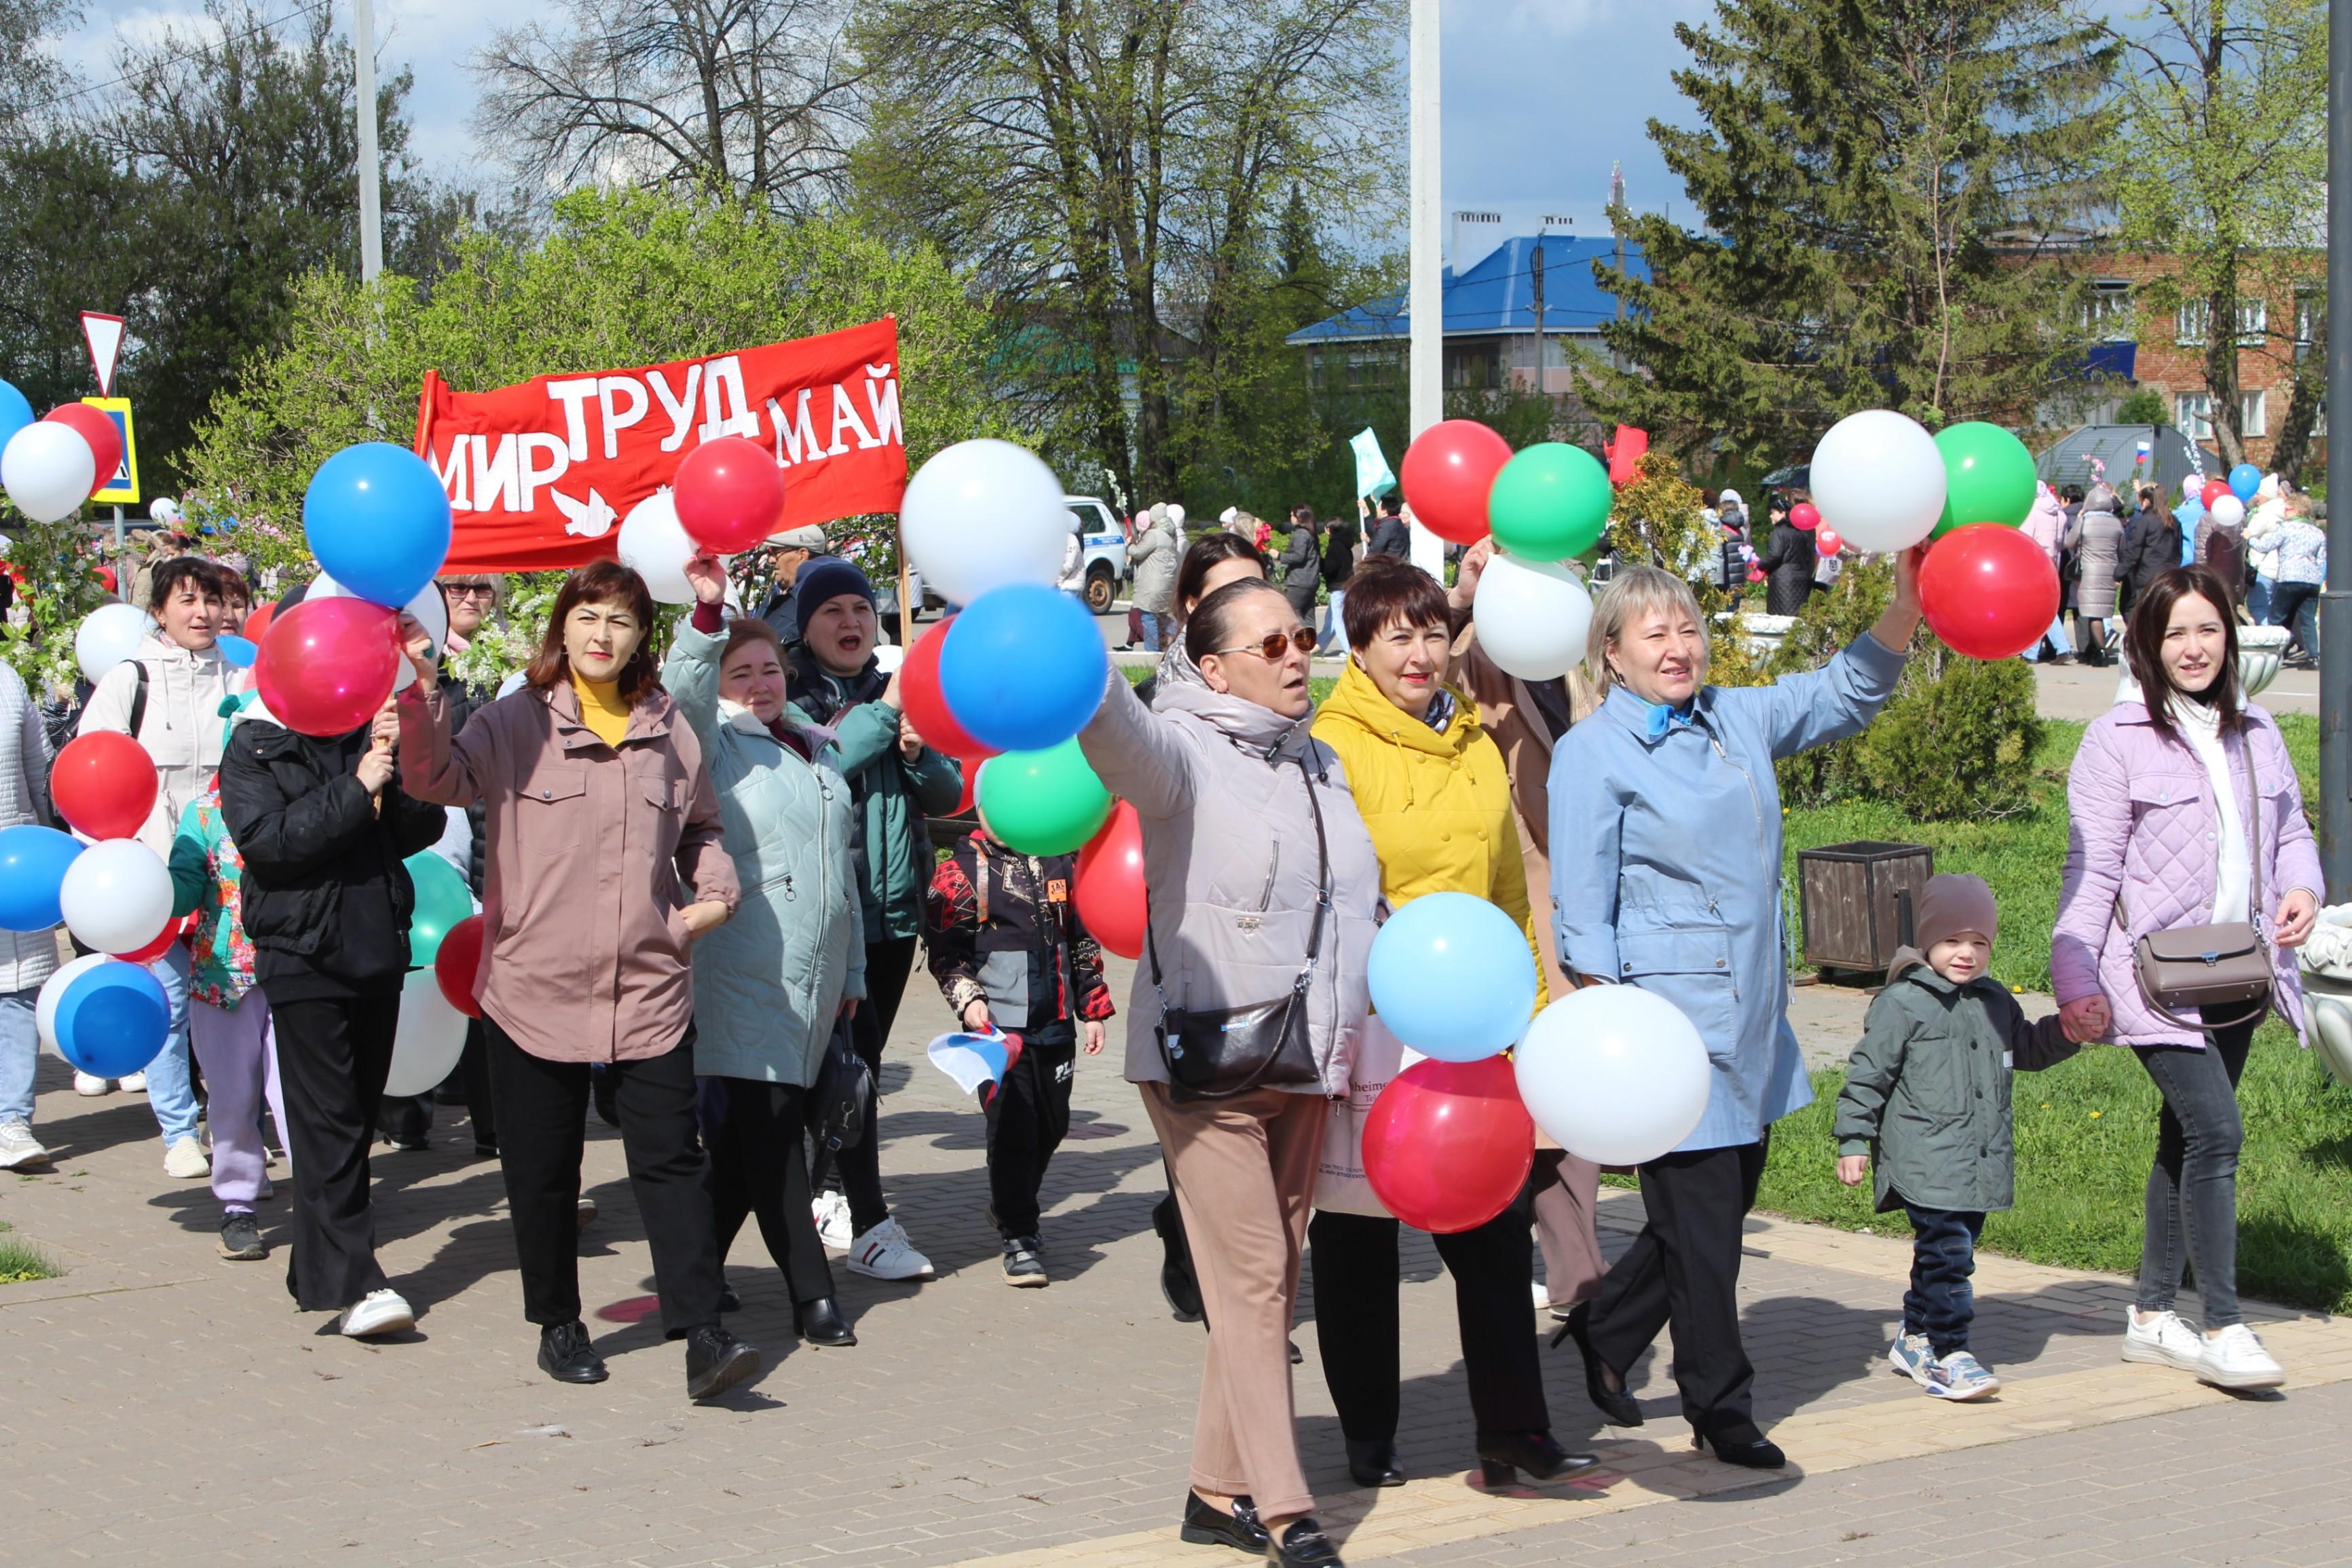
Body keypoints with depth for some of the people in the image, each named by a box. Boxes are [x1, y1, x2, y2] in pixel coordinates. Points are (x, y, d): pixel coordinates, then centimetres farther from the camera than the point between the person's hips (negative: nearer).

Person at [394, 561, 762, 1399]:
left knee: (670, 1159, -4)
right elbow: (439, 779, -17)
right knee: (543, 1168, 8)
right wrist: (421, 692, -31)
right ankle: (558, 1324, 24)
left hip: (649, 990, 2)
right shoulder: (515, 723, 0)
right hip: (536, 985, -2)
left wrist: (716, 890, 4)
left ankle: (701, 1336, -6)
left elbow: (700, 828, 23)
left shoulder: (668, 730, 10)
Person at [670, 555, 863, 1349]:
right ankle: (811, 1291, -1)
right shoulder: (713, 742, 1)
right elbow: (683, 694, -23)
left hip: (812, 980, 6)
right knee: (766, 1131, -8)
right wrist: (707, 613, -38)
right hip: (739, 978, -6)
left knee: (750, 1138, 9)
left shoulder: (816, 754, 21)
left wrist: (852, 971, 25)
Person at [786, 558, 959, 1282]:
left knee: (861, 1060, 13)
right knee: (855, 1058, -12)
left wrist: (918, 752, -9)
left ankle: (829, 1194, 27)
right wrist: (883, 714, -20)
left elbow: (949, 794, 11)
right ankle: (868, 1223, -12)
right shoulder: (789, 698, -3)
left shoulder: (895, 696, 14)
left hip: (895, 908, 6)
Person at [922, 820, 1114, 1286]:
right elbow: (943, 947, -3)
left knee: (1052, 1124, 12)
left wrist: (1091, 1008, 16)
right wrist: (967, 998, -16)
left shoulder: (1062, 862, 9)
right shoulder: (962, 870, -3)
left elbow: (1082, 939, 17)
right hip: (998, 1024, -5)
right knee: (1012, 1127, -8)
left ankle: (1009, 1207, 36)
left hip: (1055, 1024, 5)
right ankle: (1017, 1236, 3)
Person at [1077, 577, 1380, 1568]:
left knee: (1271, 1280, 10)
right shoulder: (1186, 752, -8)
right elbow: (1119, 734, -32)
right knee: (1251, 1279, -10)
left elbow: (1358, 906, 26)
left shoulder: (1320, 763, 15)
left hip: (1305, 1067, 7)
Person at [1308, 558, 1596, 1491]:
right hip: (1367, 1029, -5)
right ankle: (1368, 1440, 18)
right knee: (1358, 1239, 6)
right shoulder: (1332, 749, -7)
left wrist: (1527, 1017, 17)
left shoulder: (1478, 749, 12)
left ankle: (1514, 1431, 9)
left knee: (1498, 1228, 2)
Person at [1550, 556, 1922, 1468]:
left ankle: (1604, 1330, 33)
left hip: (1751, 1018, 7)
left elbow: (1845, 695, 21)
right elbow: (1582, 906, -8)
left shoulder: (1738, 719, 13)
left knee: (1727, 1199, 14)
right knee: (1700, 1220, -1)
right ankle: (1720, 1408, 12)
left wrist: (1907, 604, 4)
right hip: (1670, 1022, -7)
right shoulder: (1594, 752, -5)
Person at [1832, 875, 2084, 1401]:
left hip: (1981, 1165, 7)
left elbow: (2026, 1050, 30)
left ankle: (1915, 1337, 28)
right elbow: (1868, 1074, -6)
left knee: (1952, 1252, 14)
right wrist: (1853, 1140, -9)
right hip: (1925, 1166, -7)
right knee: (1946, 1252, -13)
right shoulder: (1902, 1003, -7)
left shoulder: (1996, 1002, 13)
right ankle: (1945, 1354, -8)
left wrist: (2066, 1032, 11)